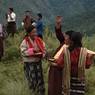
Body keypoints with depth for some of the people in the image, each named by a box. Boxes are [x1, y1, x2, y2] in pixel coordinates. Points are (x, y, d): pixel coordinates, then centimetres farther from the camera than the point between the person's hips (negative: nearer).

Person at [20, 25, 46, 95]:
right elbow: (23, 52, -18)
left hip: (38, 62, 4)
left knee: (40, 79, 9)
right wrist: (33, 50, -26)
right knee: (32, 79, 0)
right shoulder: (25, 42, -12)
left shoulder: (39, 40, 2)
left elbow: (44, 49, 9)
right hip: (29, 63, -4)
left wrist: (42, 55, -11)